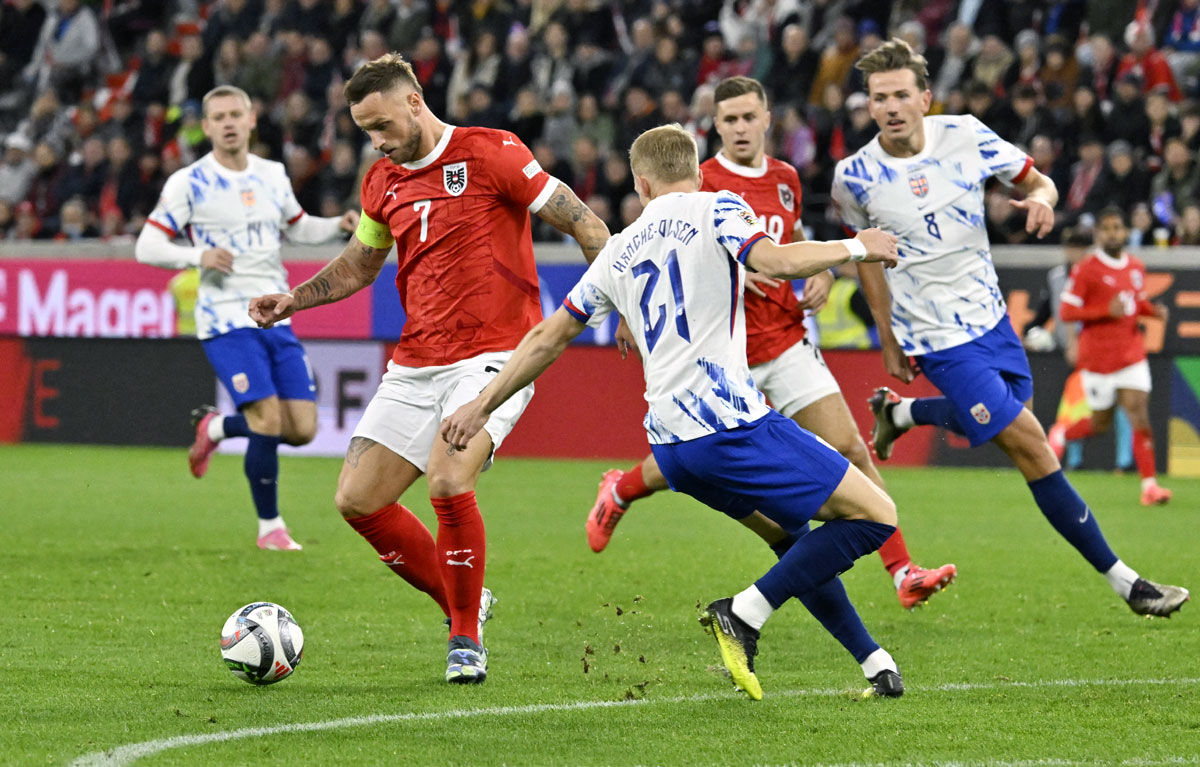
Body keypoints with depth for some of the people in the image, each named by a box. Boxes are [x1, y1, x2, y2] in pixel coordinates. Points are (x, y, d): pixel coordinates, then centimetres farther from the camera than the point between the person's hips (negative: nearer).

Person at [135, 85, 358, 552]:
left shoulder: (272, 176, 11)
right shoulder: (188, 183, -5)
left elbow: (297, 227, 26)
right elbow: (147, 247, -6)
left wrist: (339, 226, 6)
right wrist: (199, 256, -23)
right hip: (227, 320, -6)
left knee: (302, 428, -1)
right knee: (269, 421, -17)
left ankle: (216, 426, 27)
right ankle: (269, 526, 2)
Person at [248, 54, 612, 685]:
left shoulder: (489, 154, -8)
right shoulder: (382, 183, 11)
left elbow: (583, 224, -6)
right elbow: (359, 264, 28)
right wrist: (292, 299, 13)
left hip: (492, 357, -7)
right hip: (415, 366, 7)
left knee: (448, 483, -27)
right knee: (357, 499, 0)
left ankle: (467, 637, -7)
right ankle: (462, 601, 19)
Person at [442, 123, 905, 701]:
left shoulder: (619, 252, 20)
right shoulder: (714, 210, 3)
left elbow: (549, 337, 25)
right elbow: (777, 262, -15)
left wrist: (483, 404, 35)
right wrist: (855, 247, 0)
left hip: (669, 447, 7)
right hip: (730, 424, -7)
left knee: (795, 534, 25)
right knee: (875, 515, -5)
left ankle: (875, 661, 18)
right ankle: (746, 615, -13)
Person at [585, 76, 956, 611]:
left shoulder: (785, 179, 9)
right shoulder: (700, 184, -9)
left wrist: (820, 274, 8)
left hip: (785, 342, 4)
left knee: (850, 451, -6)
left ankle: (903, 573, -8)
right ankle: (618, 492, 42)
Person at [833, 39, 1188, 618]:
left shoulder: (965, 136, -9)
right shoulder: (856, 177, -14)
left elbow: (1038, 181, 4)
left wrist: (1041, 198, -22)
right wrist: (889, 338, 9)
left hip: (989, 316, 5)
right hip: (939, 340, -5)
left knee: (1002, 418, 25)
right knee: (1031, 447, -10)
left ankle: (898, 413, 49)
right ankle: (1123, 582, -4)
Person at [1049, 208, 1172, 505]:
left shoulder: (1136, 267, 8)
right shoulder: (1085, 269, -9)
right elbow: (1067, 312, -12)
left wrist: (1153, 310, 1)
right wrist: (1107, 310, -23)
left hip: (1132, 355, 4)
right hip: (1097, 356, -4)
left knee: (1140, 417, -10)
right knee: (1100, 424, 6)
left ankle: (1149, 485, -11)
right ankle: (1061, 434, 38)